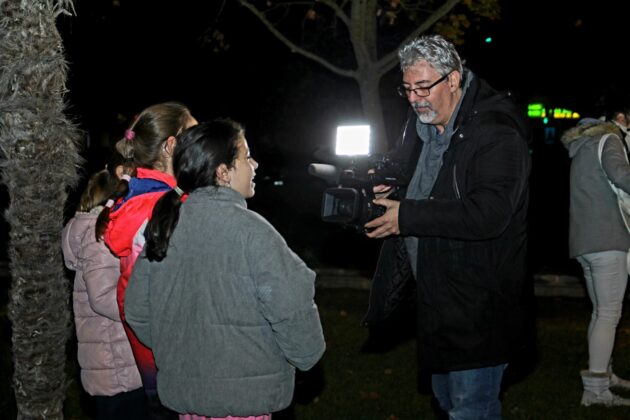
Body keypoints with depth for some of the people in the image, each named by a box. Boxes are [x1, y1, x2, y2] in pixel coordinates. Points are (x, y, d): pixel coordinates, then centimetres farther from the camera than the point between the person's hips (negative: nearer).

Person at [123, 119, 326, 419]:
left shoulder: (164, 225, 2)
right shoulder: (249, 229, -17)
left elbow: (137, 310, 9)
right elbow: (291, 310, -19)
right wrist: (306, 356, -2)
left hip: (180, 390, 6)